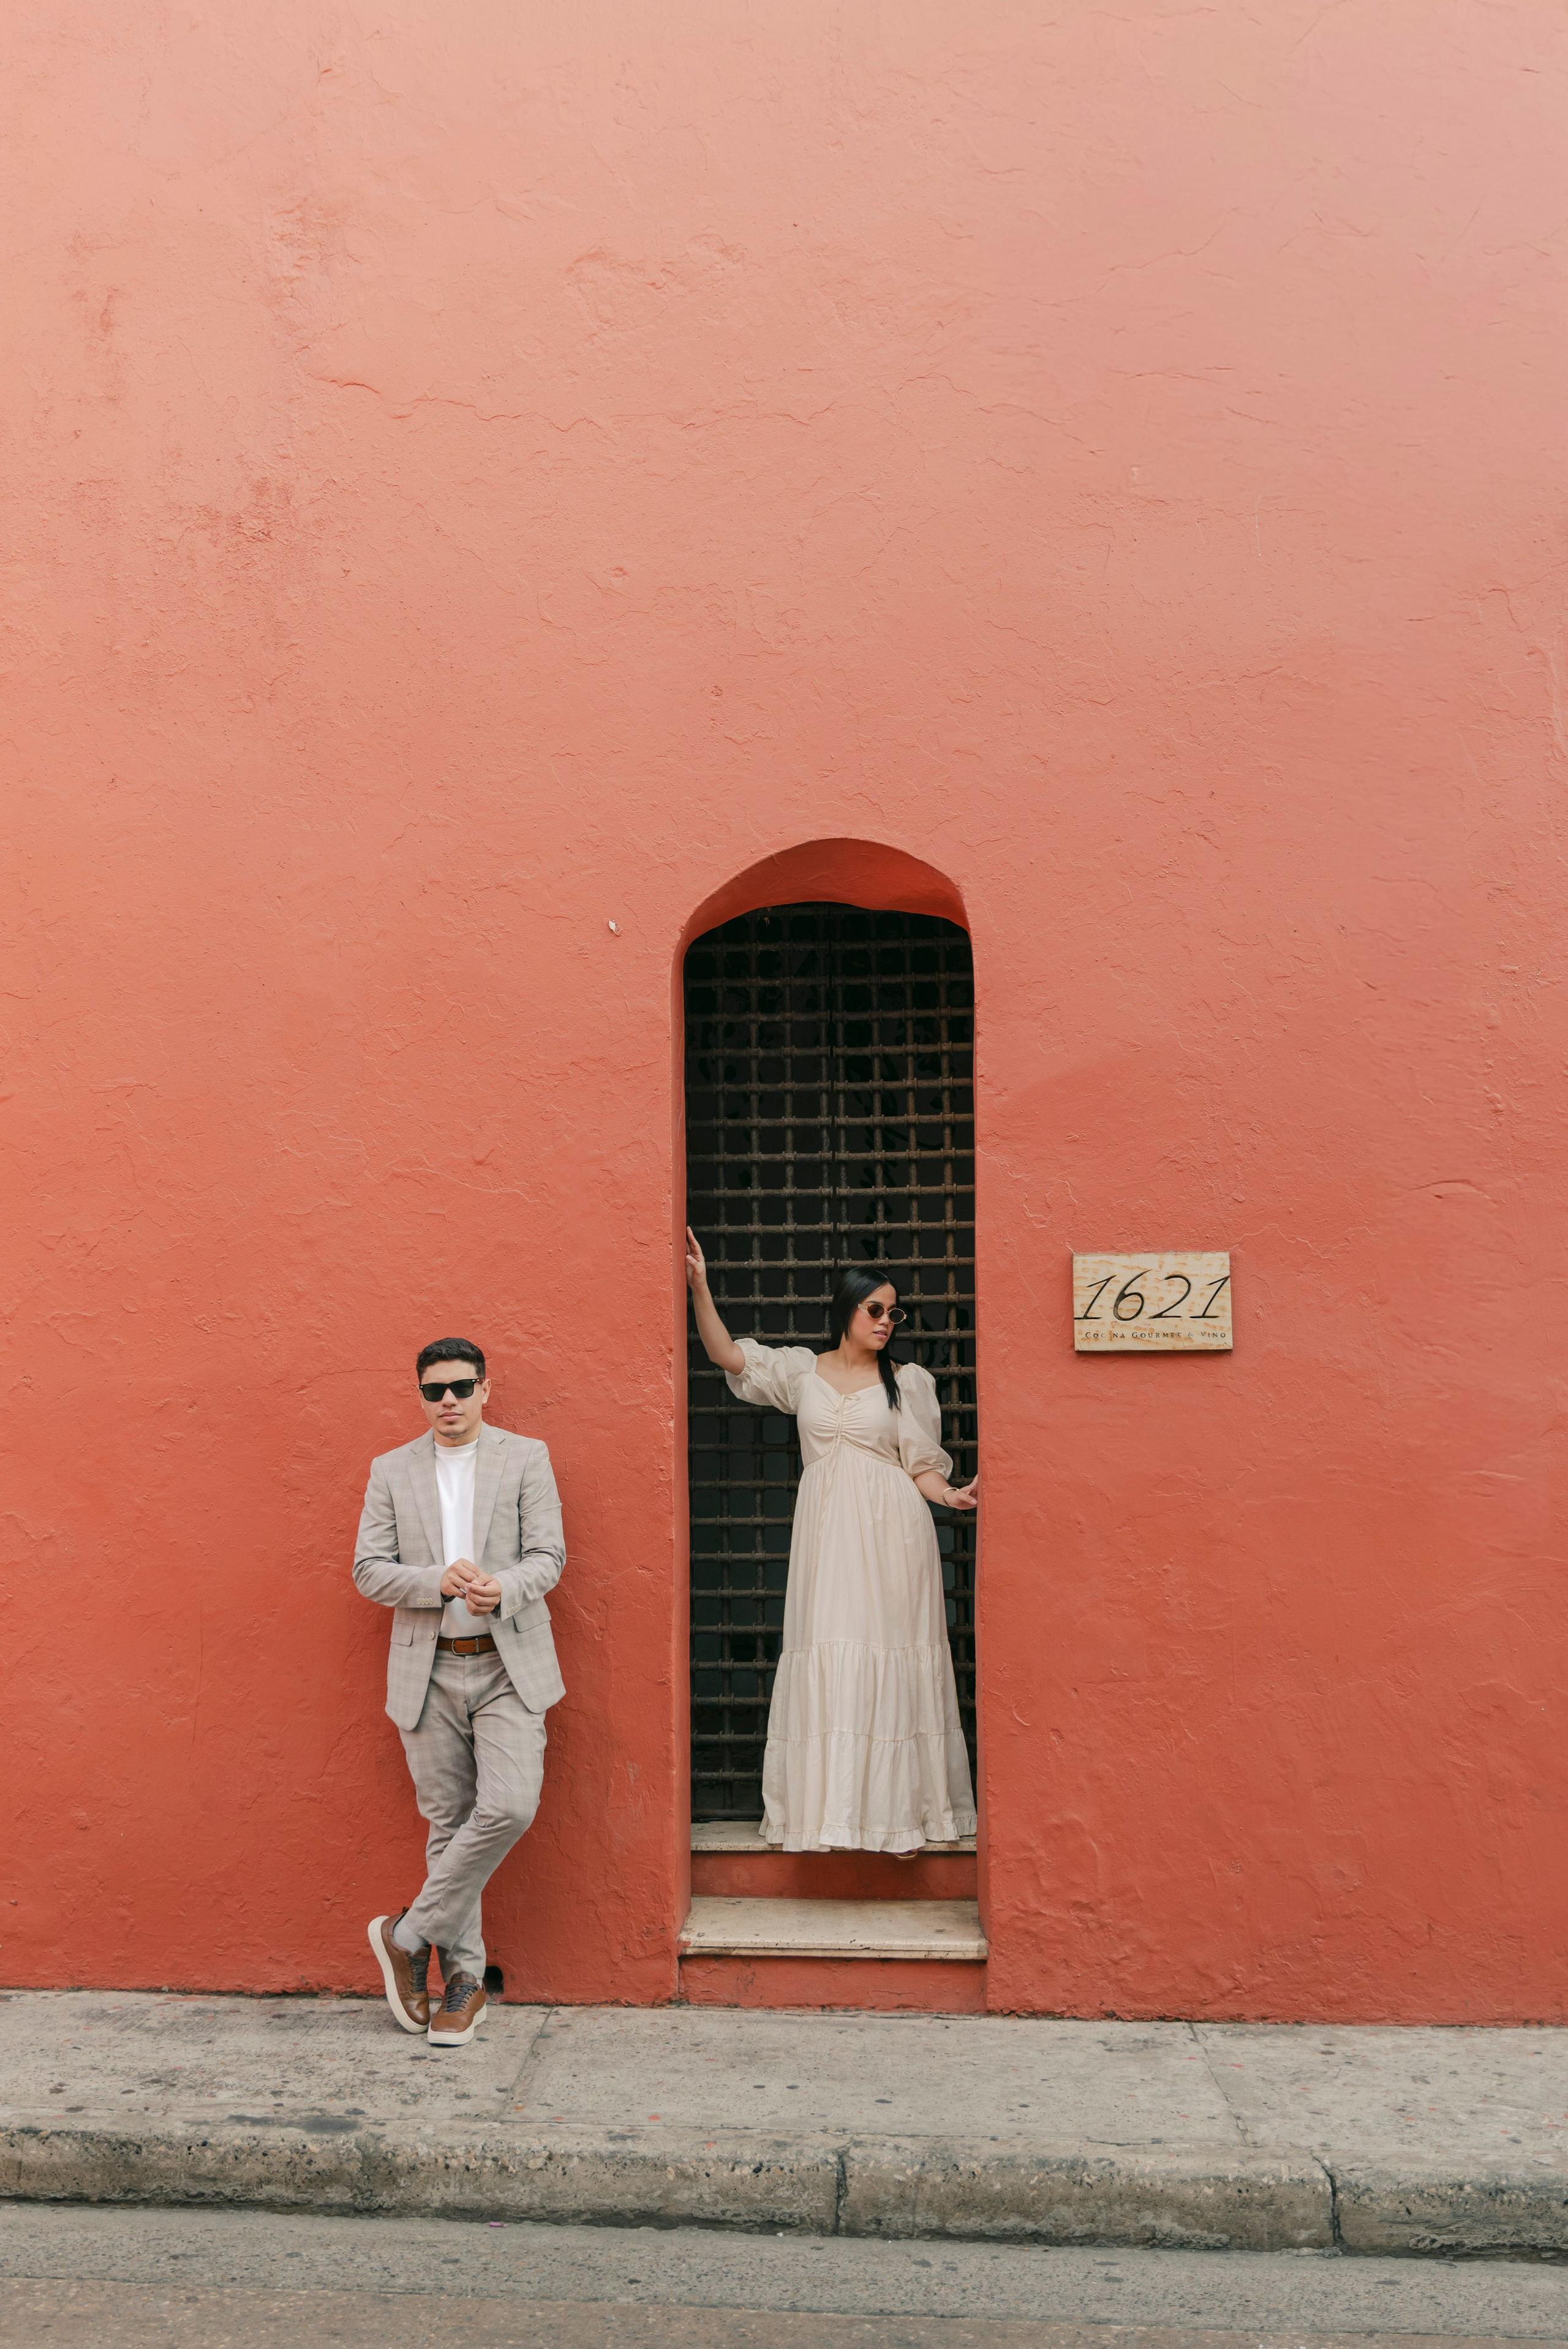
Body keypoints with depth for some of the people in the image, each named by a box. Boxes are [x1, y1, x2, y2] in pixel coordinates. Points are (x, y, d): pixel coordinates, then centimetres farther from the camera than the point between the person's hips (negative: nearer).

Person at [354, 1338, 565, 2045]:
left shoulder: (526, 1458, 4)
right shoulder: (392, 1471, 8)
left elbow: (548, 1556, -2)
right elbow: (368, 1570, 2)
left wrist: (502, 1587, -23)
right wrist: (440, 1582, -16)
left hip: (509, 1667, -1)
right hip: (429, 1672, 1)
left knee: (509, 1807, -15)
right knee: (448, 1822, 5)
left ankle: (411, 1934, 3)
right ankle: (463, 1977, 18)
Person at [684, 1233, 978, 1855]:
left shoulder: (908, 1381, 8)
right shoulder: (801, 1371, 11)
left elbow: (922, 1469, 6)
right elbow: (727, 1354, 6)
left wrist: (953, 1496, -14)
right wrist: (698, 1287, -4)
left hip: (892, 1535, -1)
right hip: (827, 1535, 1)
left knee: (890, 1661, -2)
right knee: (826, 1663, -1)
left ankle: (897, 1810, 6)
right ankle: (831, 1809, 6)